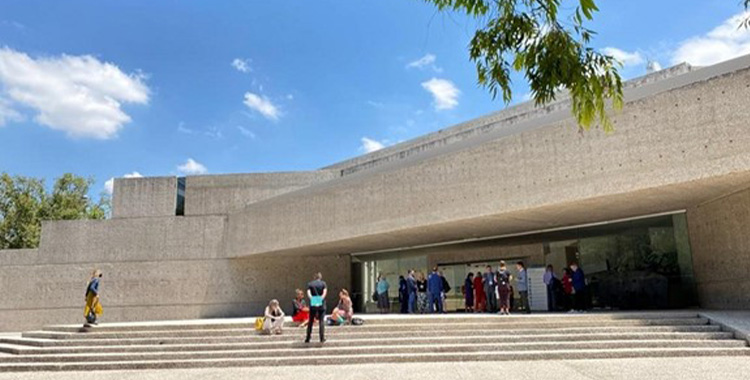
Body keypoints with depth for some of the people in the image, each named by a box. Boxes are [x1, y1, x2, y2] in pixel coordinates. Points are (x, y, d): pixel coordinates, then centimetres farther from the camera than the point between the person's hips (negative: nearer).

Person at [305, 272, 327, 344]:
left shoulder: (310, 284, 8)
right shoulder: (323, 283, 6)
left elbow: (308, 293, -8)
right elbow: (325, 292, -11)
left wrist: (312, 299, -20)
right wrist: (321, 299, -21)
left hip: (313, 305, 1)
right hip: (321, 304, -1)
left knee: (310, 321, 11)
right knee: (321, 321, 1)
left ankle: (308, 338, 14)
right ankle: (322, 338, -6)